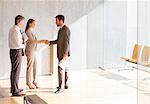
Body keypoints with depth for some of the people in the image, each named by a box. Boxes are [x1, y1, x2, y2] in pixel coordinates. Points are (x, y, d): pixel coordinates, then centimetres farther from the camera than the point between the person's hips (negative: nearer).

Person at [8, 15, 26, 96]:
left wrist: (23, 41, 7)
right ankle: (15, 91, -3)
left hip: (13, 51, 10)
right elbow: (19, 44, -21)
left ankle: (14, 88, 28)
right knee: (16, 71, -6)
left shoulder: (12, 29, 12)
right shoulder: (16, 30, -18)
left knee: (13, 70, 17)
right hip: (17, 51, -10)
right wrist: (23, 45, -2)